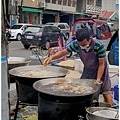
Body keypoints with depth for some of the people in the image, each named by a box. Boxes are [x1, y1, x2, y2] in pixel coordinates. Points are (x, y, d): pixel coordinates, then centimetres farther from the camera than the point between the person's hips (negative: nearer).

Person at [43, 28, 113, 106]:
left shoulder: (99, 46, -33)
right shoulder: (75, 44, -24)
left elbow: (101, 64, -23)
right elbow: (63, 52, -15)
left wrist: (98, 79, -24)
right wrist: (52, 57, -32)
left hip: (100, 70, -4)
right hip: (87, 70, 4)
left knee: (105, 92, 2)